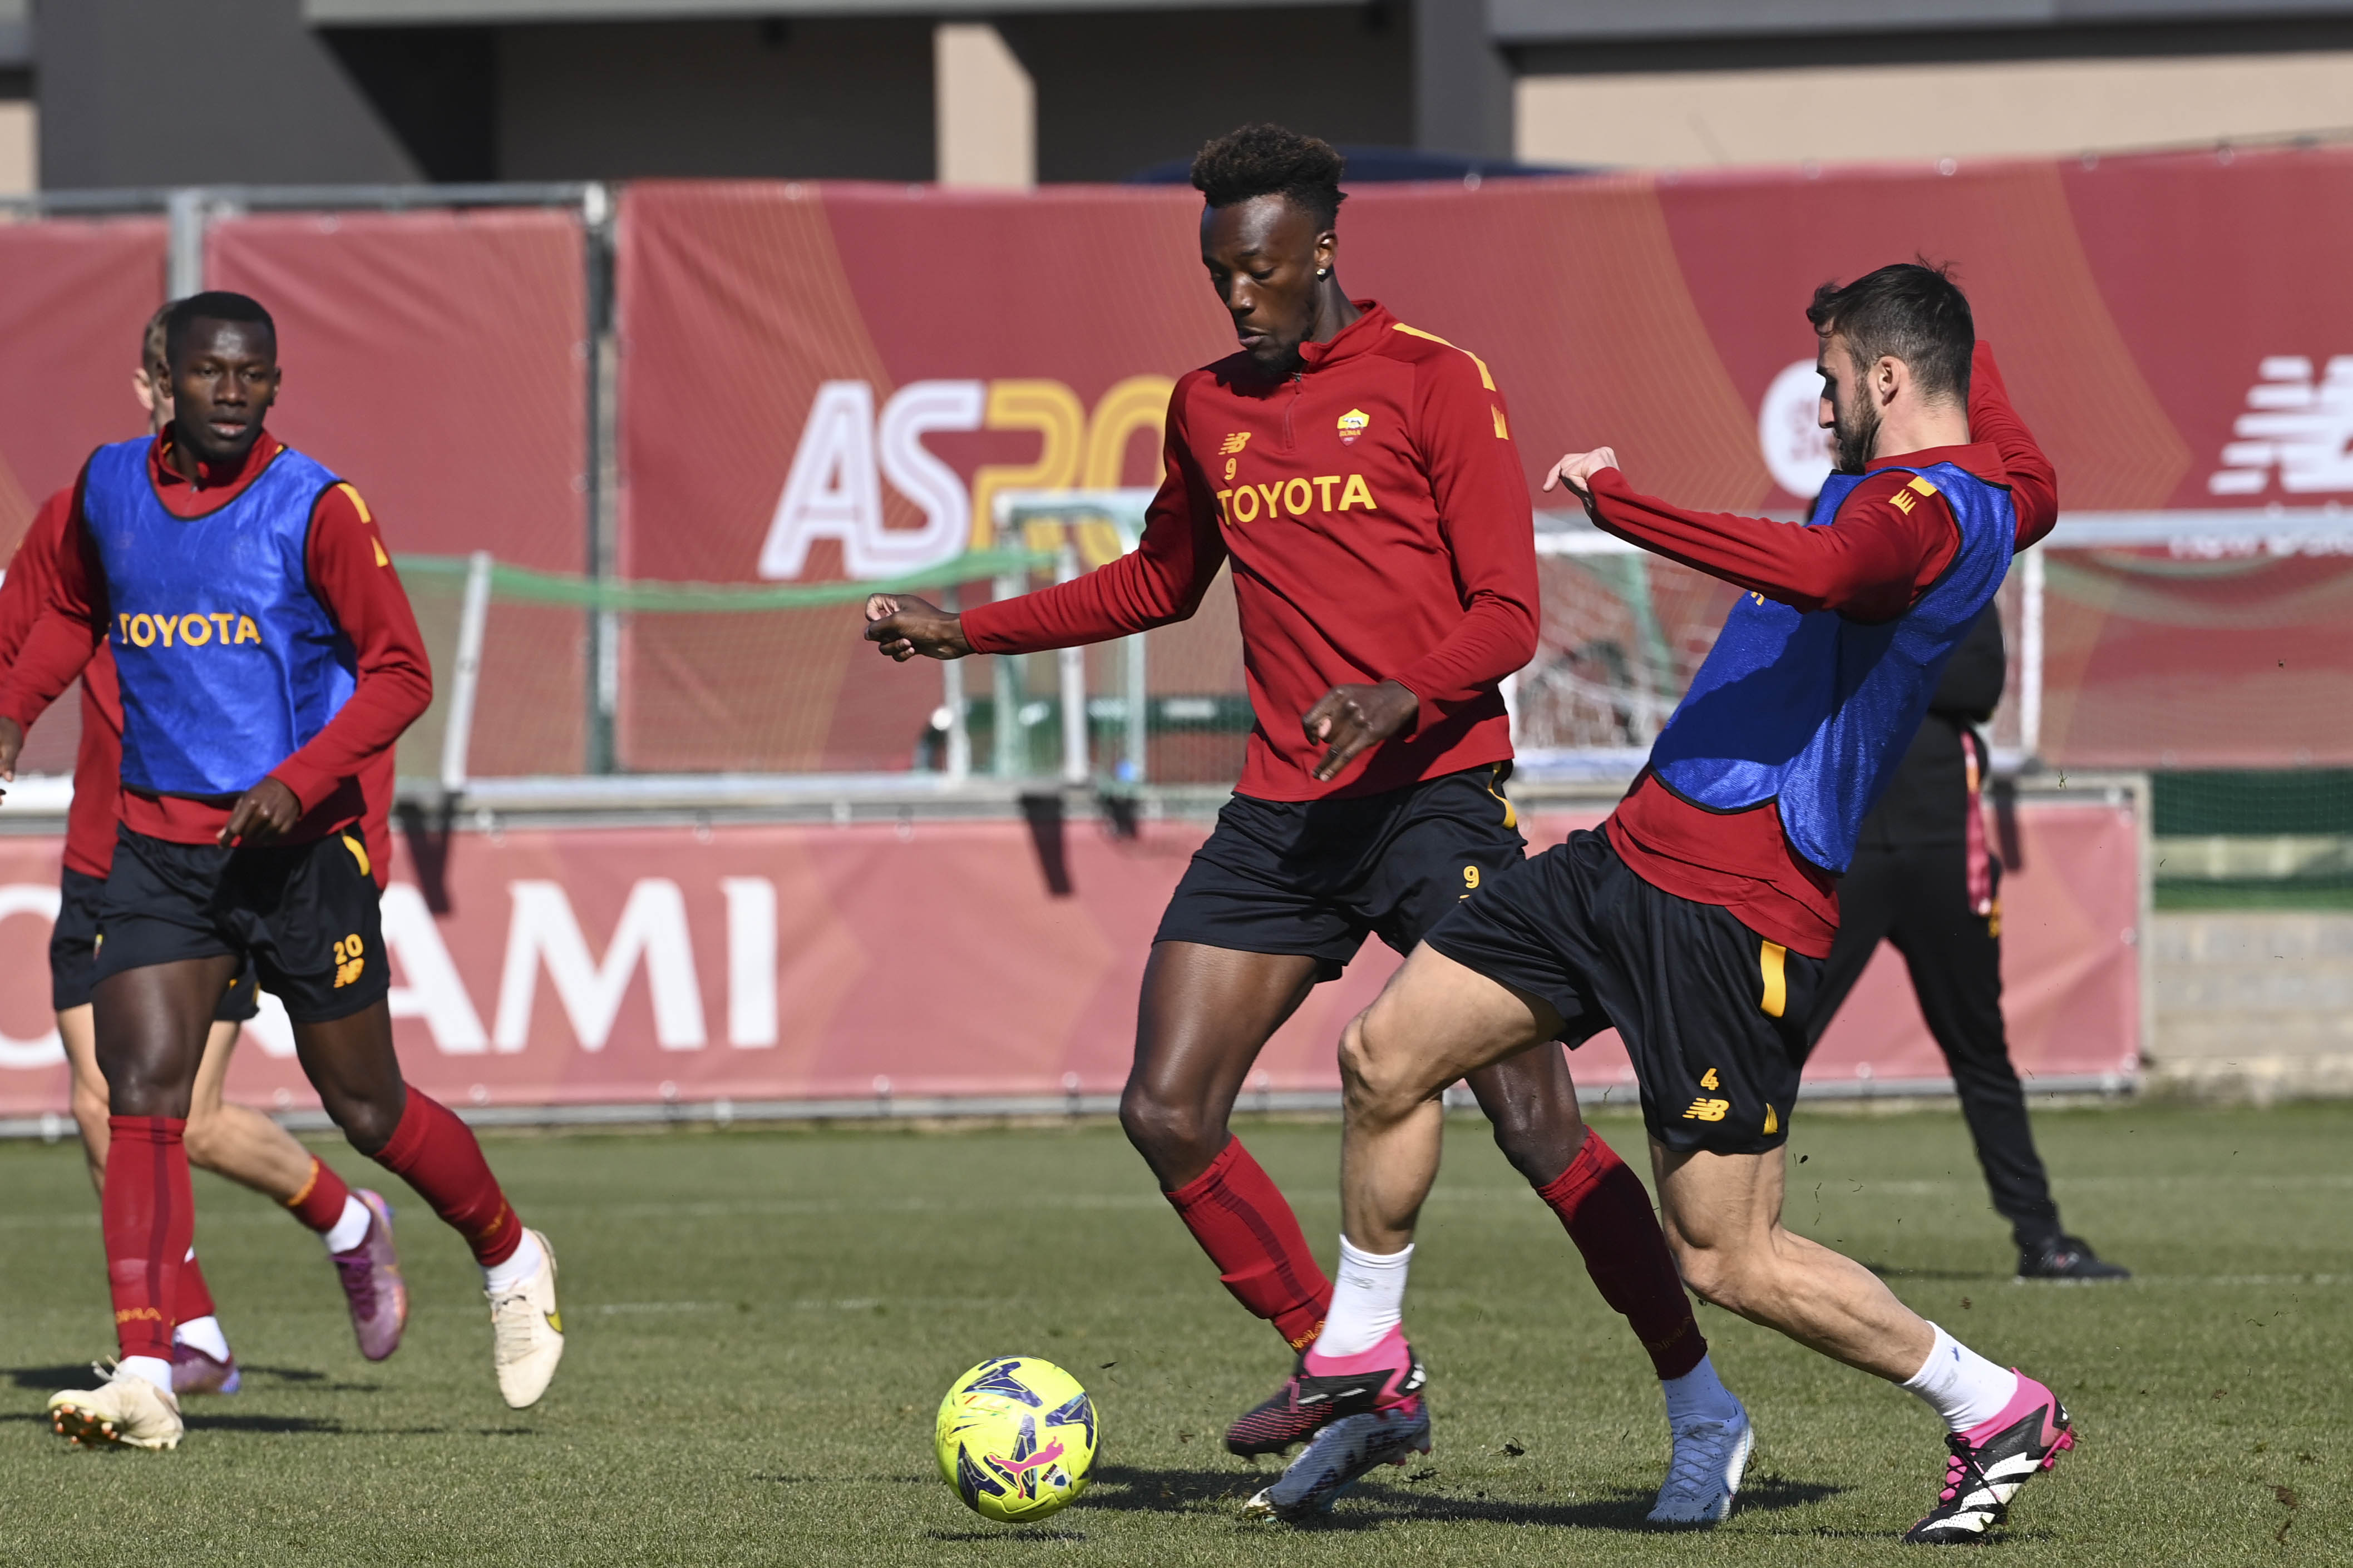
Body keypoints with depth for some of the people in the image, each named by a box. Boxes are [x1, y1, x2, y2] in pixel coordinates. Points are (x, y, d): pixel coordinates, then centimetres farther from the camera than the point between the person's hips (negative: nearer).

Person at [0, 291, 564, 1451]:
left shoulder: (316, 510, -10)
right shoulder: (109, 487, 4)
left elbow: (399, 674, -9)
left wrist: (298, 784, -21)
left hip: (301, 842, -3)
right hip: (157, 838, 3)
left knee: (366, 1109, 7)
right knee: (142, 1094, -13)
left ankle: (510, 1259, 35)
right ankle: (145, 1377, -17)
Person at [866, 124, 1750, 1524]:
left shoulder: (1432, 383, -3)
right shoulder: (1207, 410, 15)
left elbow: (1508, 618, -7)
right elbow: (1163, 584, 32)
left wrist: (1404, 697, -27)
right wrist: (967, 631, 26)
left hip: (1434, 792, -6)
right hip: (1280, 816, 6)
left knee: (1535, 1122, -14)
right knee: (1167, 1113, -4)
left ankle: (1704, 1413, -3)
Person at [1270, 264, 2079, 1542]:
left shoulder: (1922, 506, -16)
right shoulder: (1989, 490, 15)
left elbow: (1823, 571, -39)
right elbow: (2027, 487, 41)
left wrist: (1620, 504, -34)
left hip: (1730, 910, -10)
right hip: (1634, 854, 10)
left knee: (1726, 1257, -7)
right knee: (1384, 1053, 8)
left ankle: (1996, 1414, 8)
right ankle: (1362, 1365, 22)